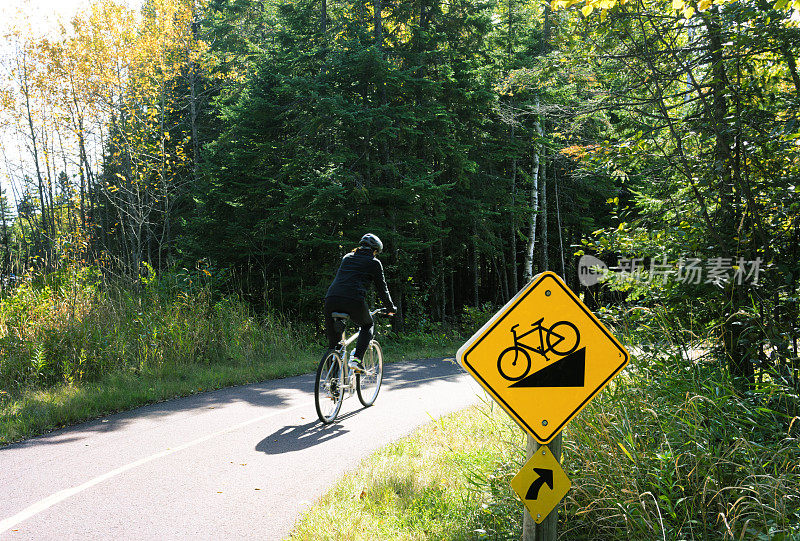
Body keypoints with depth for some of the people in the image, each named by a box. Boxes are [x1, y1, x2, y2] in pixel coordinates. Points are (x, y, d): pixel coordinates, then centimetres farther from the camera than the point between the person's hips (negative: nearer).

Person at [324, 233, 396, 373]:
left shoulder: (346, 257, 29)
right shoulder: (374, 263, 14)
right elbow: (382, 288, 19)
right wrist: (390, 308, 33)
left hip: (331, 299, 4)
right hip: (354, 301, -4)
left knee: (333, 340, 15)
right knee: (367, 326, 25)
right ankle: (356, 358, 4)